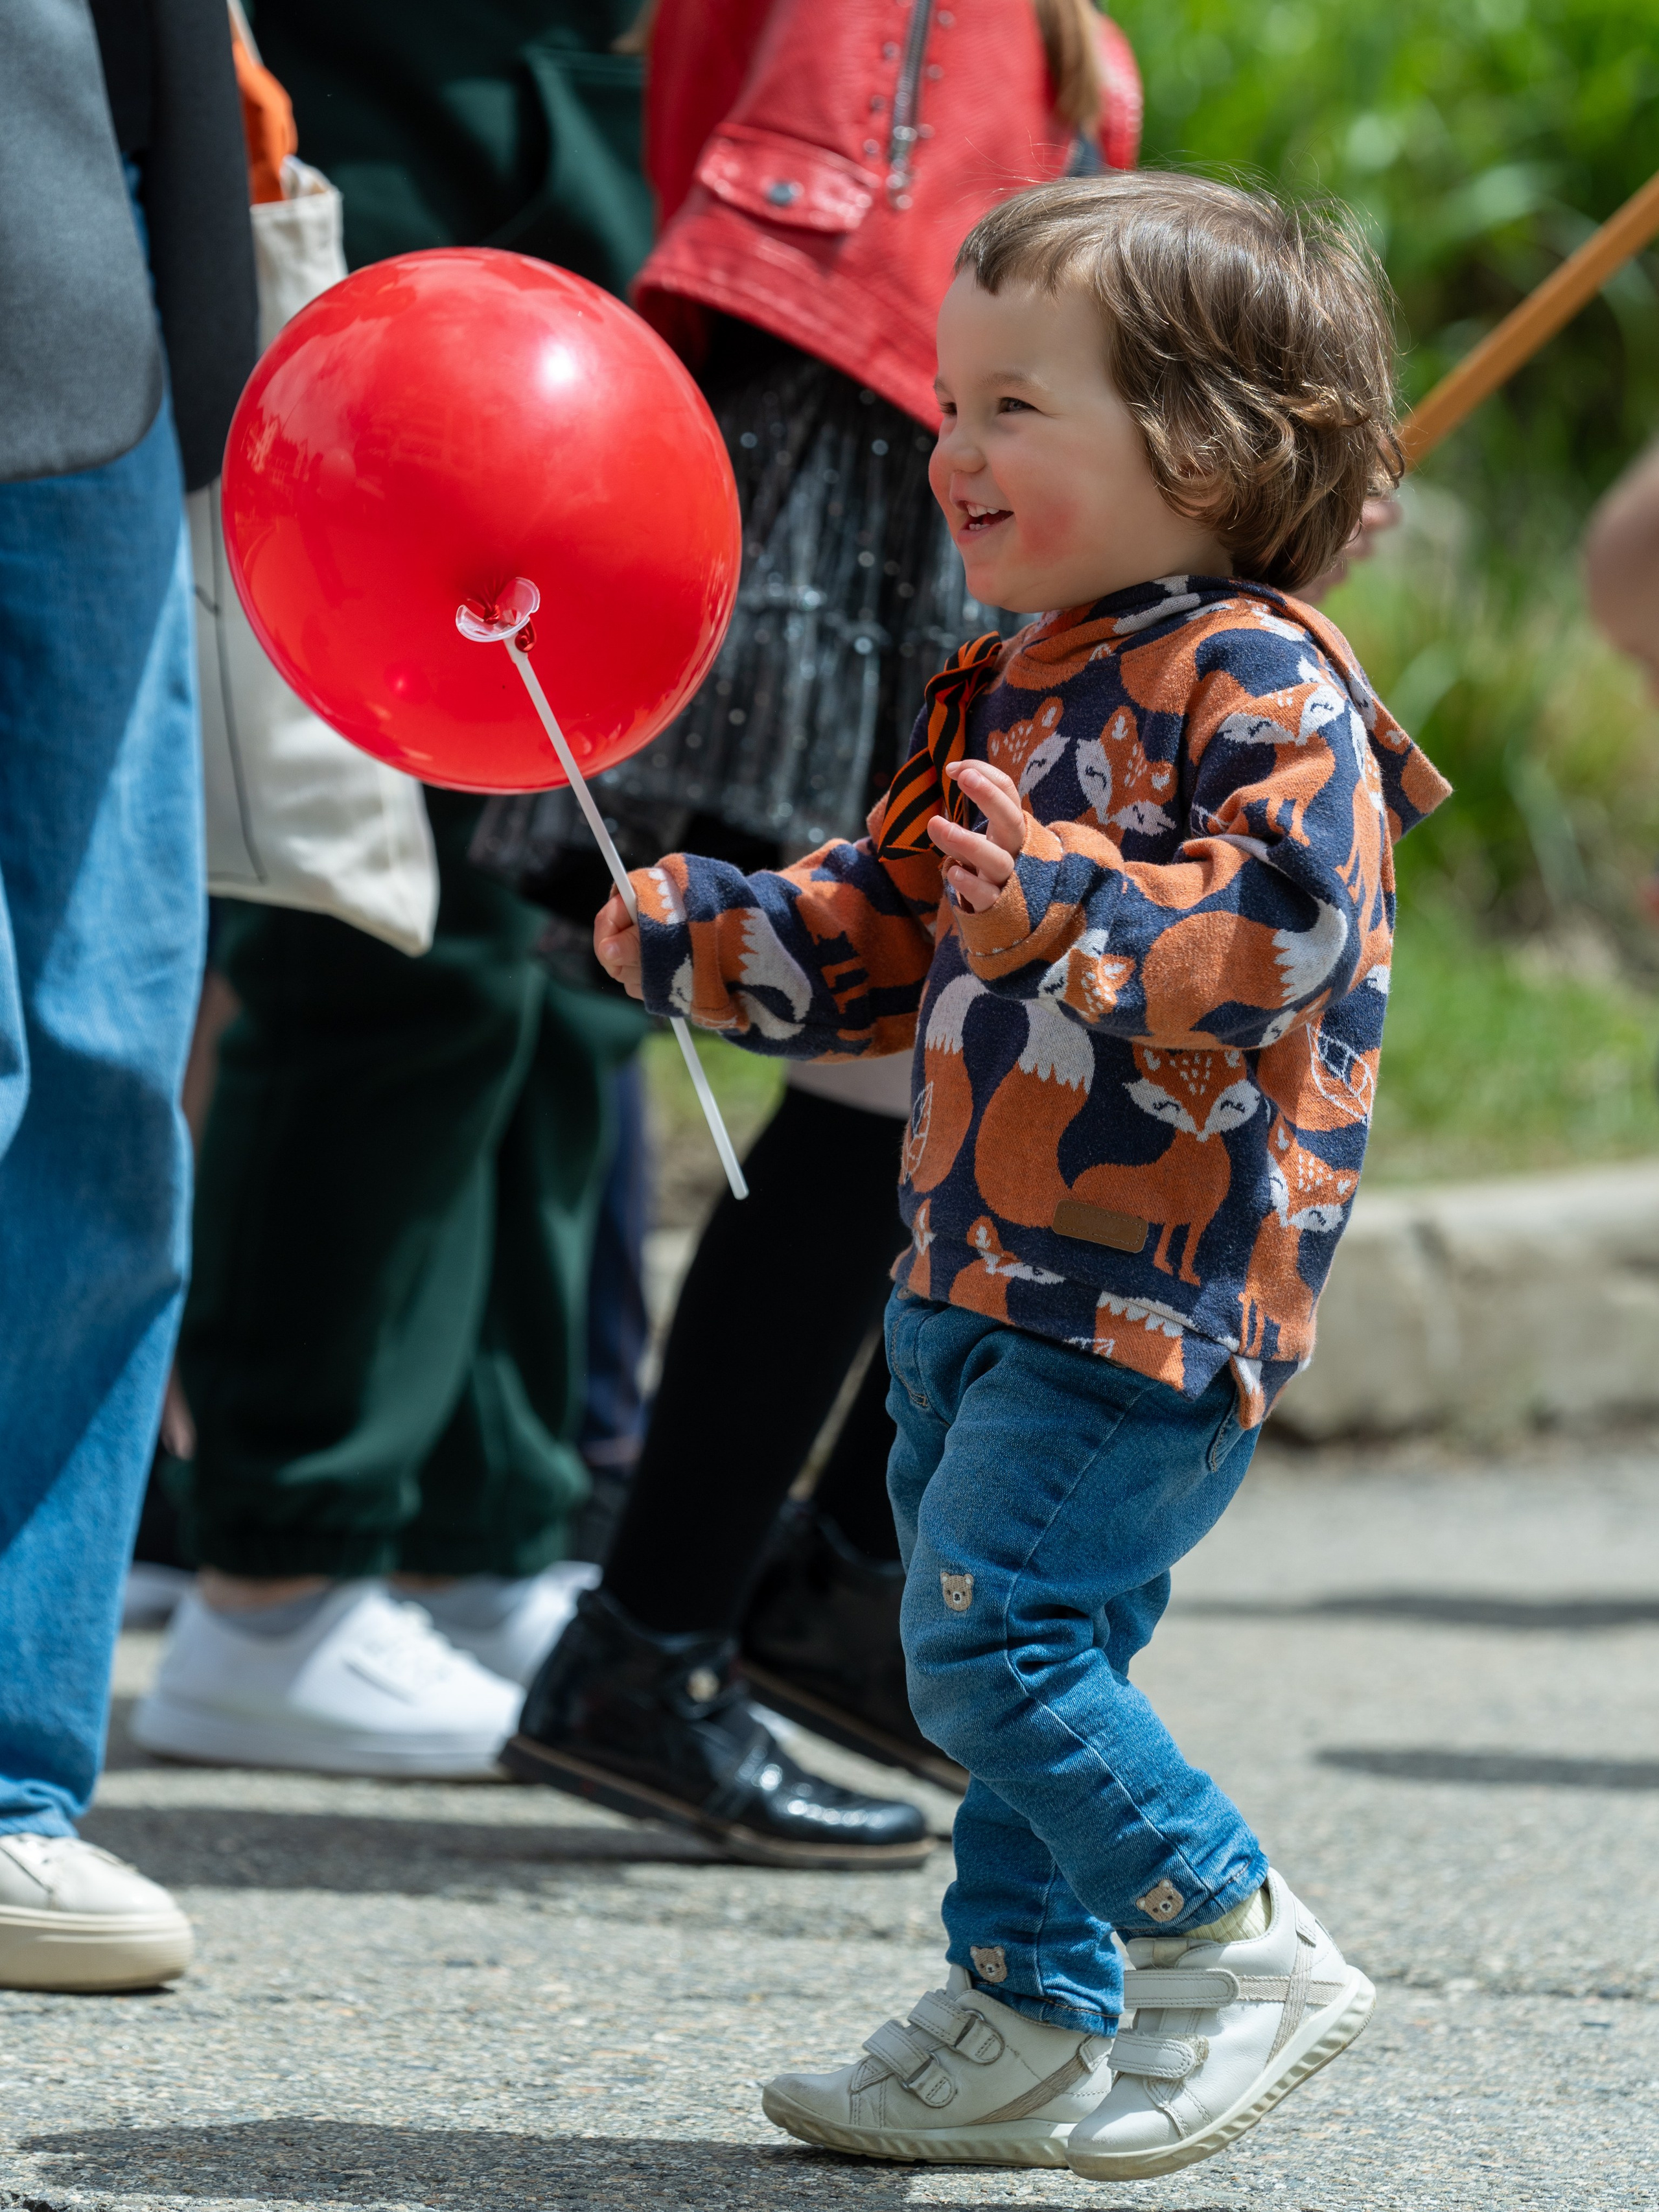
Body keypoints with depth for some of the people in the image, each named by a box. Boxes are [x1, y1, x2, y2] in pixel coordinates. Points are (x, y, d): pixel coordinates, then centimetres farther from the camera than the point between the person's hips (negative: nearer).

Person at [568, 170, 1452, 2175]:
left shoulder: (1259, 684, -13)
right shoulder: (1019, 688, 17)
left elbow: (1282, 925, -27)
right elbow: (897, 922, 25)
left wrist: (1075, 908, -38)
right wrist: (716, 939, 14)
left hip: (1144, 1295, -10)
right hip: (979, 1271, 10)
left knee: (996, 1630, -16)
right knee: (998, 1646, 13)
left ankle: (1242, 1951, -6)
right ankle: (1026, 2016, 21)